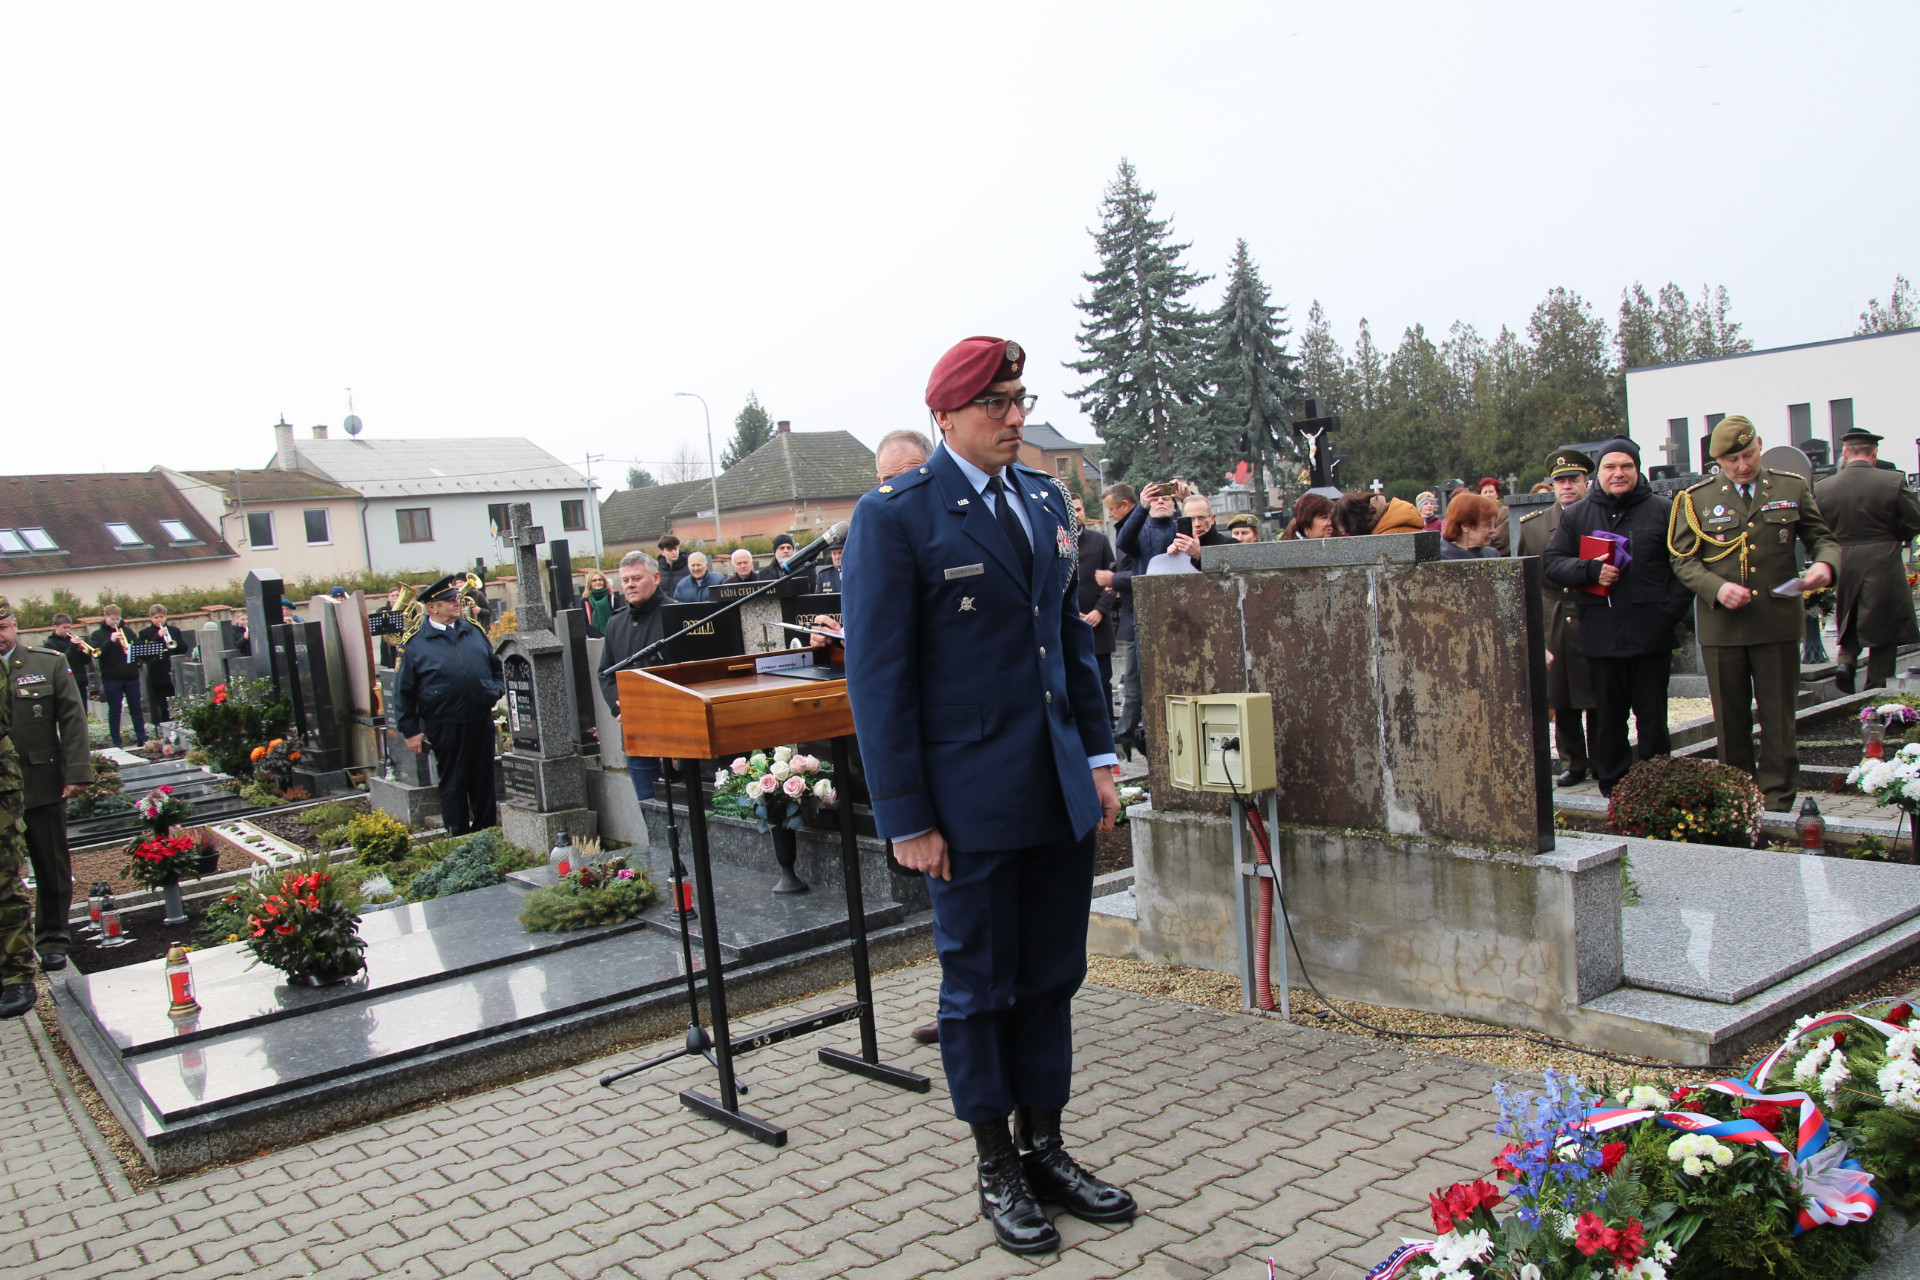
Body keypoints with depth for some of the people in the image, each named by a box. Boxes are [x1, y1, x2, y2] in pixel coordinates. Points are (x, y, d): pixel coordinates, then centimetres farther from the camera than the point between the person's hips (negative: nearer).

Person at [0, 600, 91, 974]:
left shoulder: (50, 664, 3)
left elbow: (73, 721, 1)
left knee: (53, 870, 8)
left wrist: (76, 773, -7)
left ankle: (53, 941, 21)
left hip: (43, 785, 0)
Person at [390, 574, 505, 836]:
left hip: (482, 720, 4)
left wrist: (496, 691, 5)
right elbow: (403, 691, -2)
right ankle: (459, 839, 15)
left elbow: (496, 665, 22)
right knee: (453, 784, 5)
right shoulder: (415, 643, -4)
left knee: (484, 780, 10)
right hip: (445, 725, -4)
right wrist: (410, 730, -4)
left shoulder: (473, 631, 10)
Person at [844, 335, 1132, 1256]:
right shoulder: (894, 516, -10)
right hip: (973, 798, -6)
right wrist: (906, 817, -12)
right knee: (981, 986, 9)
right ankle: (997, 1170, 27)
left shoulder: (1044, 498, 10)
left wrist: (1098, 754, 10)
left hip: (1061, 790, 6)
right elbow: (877, 675, -11)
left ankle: (1045, 1148, 32)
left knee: (1052, 979, 15)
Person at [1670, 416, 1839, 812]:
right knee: (1730, 720, 9)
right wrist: (1716, 587, -16)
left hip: (1779, 621, 0)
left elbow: (1823, 538, 11)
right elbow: (1683, 559, 2)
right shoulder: (1696, 499, 4)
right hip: (1722, 626, 0)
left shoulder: (1793, 489, 7)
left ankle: (1778, 802, 13)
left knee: (1778, 717, 4)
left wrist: (1825, 563, -13)